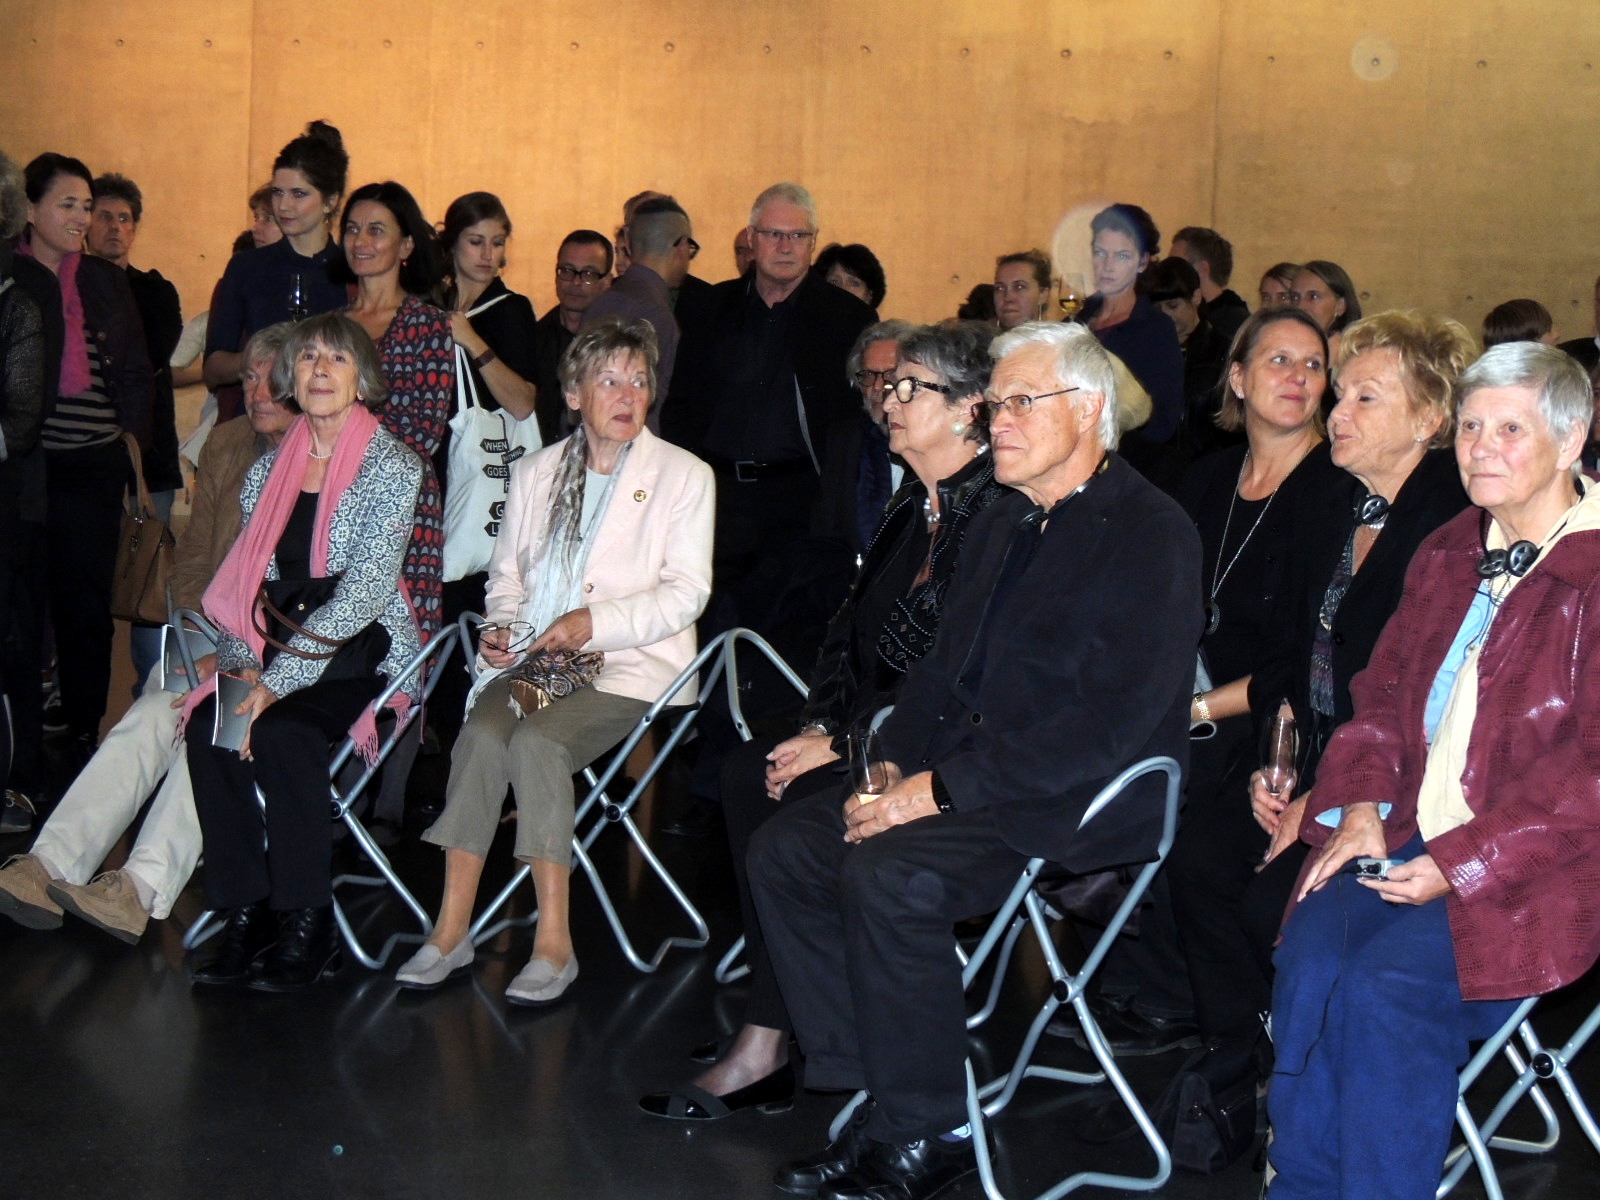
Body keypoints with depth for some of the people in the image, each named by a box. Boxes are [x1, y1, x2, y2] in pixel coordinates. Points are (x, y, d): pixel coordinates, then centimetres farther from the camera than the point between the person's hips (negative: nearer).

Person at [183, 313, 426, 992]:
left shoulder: (392, 466, -6)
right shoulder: (271, 470, 12)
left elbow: (364, 591, -15)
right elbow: (246, 584, 14)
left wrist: (279, 680, -21)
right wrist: (237, 662, -6)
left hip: (362, 650, -5)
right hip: (277, 646, 5)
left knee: (279, 730, -31)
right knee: (207, 725, -24)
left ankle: (308, 922, -17)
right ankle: (244, 914, -15)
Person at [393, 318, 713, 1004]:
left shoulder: (684, 476, 5)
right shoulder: (536, 472, 18)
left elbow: (687, 590, -3)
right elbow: (507, 572, 22)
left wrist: (594, 623, -16)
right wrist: (499, 626, -1)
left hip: (631, 663, -3)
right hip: (532, 657, 4)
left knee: (537, 740, -32)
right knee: (483, 733, -28)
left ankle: (554, 941, -28)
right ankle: (450, 933, -26)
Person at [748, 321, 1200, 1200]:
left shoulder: (1151, 536, -11)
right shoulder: (1001, 526, 17)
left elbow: (1108, 723, -21)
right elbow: (943, 668, 21)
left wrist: (944, 789, -21)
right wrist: (896, 767, 0)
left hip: (1081, 803, -9)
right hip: (963, 779, 9)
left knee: (887, 873, -29)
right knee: (787, 847, -5)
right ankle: (878, 1098, -2)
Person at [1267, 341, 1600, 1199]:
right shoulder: (1448, 556, 15)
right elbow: (1383, 694, 19)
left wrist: (1460, 864, -18)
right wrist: (1361, 803, -1)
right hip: (1413, 841, 6)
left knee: (1387, 987, -27)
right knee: (1309, 957, -20)